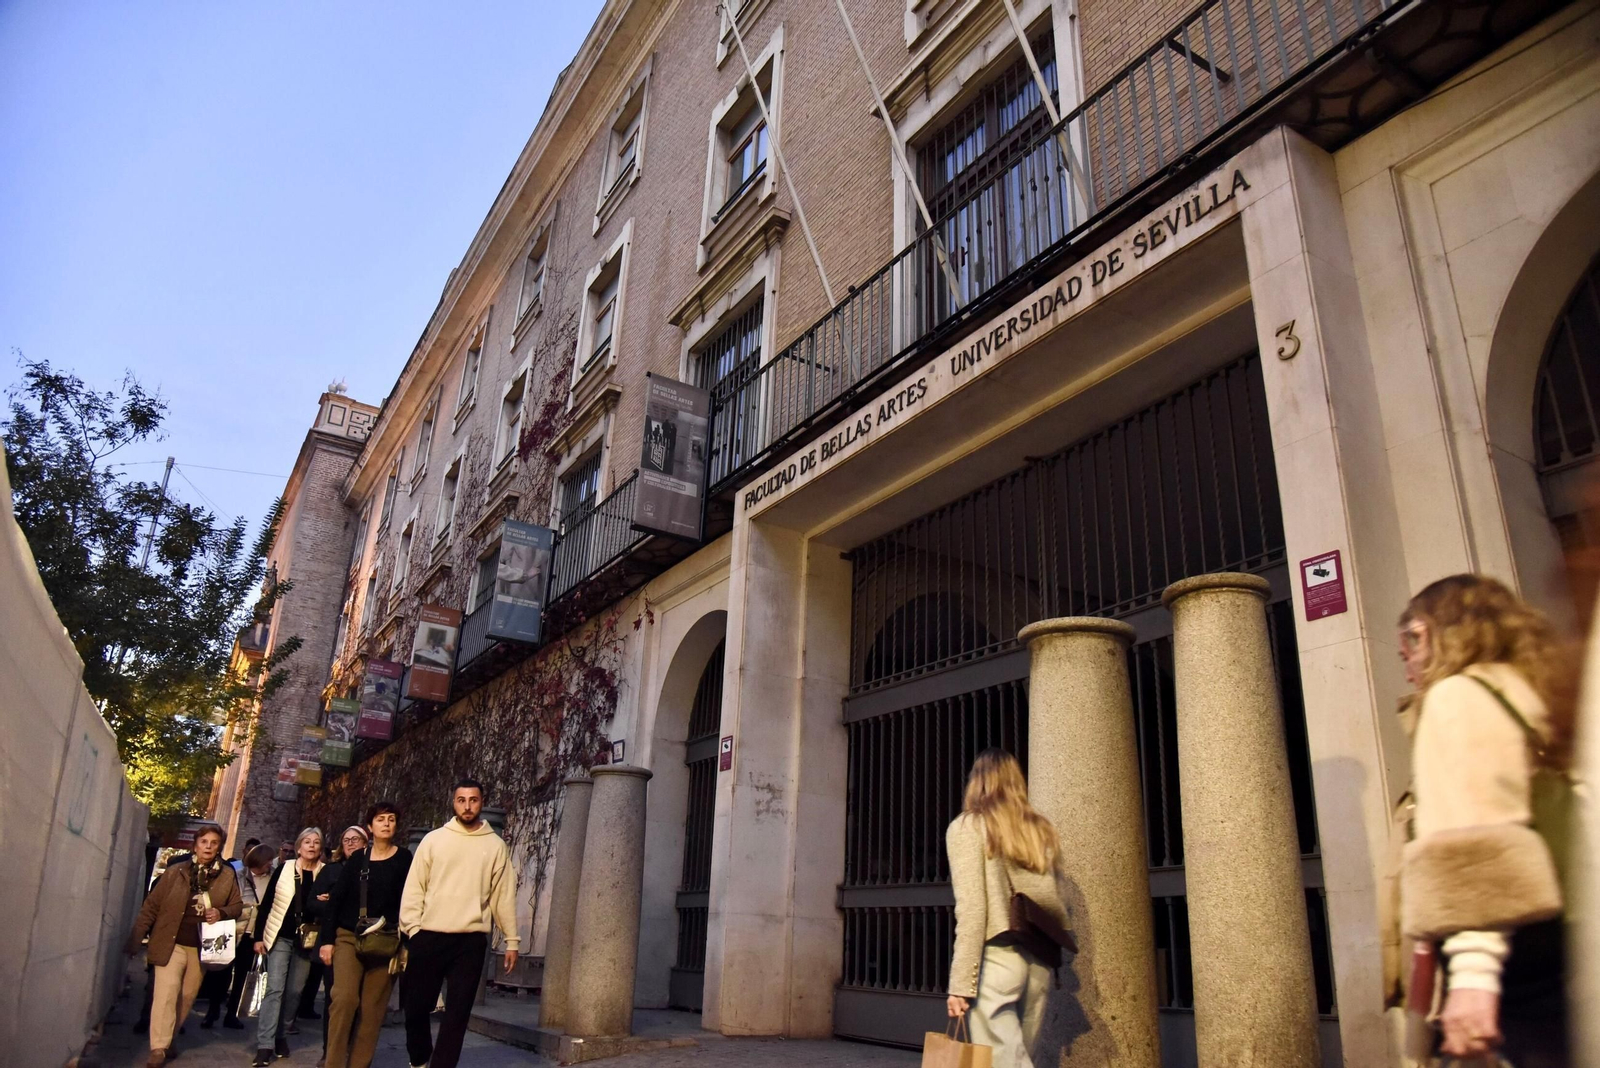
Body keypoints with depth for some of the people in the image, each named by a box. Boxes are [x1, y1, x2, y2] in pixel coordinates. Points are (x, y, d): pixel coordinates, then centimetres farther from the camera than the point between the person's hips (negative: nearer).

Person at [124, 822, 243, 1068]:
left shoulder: (227, 876, 2)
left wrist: (221, 913, -14)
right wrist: (135, 939, -3)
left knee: (187, 996, 11)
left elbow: (237, 906, 8)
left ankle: (167, 1040, 28)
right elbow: (152, 905, -1)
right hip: (171, 943, -2)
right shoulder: (175, 871, -2)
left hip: (202, 947, 2)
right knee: (167, 992, -11)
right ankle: (158, 1047, -4)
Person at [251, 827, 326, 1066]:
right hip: (280, 937, -1)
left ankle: (281, 1035, 23)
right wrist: (259, 936, -3)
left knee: (293, 991, 8)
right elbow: (266, 903, 1)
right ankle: (264, 1044, -5)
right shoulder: (283, 870, -2)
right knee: (275, 988, -7)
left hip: (306, 940, 1)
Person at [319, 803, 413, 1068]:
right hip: (349, 937, 1)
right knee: (344, 999, -14)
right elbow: (337, 899, 7)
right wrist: (326, 938, 1)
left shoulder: (404, 859, 2)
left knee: (372, 1007, 0)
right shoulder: (357, 858, 7)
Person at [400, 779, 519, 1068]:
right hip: (428, 936, 1)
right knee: (417, 1007, 9)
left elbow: (504, 895, 6)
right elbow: (414, 888, 3)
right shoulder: (433, 839, 4)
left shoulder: (495, 845, 4)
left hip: (471, 940, 0)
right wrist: (411, 930, -7)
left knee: (457, 1013, 1)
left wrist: (512, 939, 4)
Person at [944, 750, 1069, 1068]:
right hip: (1039, 962, 6)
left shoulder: (967, 827, 0)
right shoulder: (1042, 831, 15)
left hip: (997, 958, -6)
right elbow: (1056, 904, 12)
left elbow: (971, 909, -9)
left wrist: (961, 982, -10)